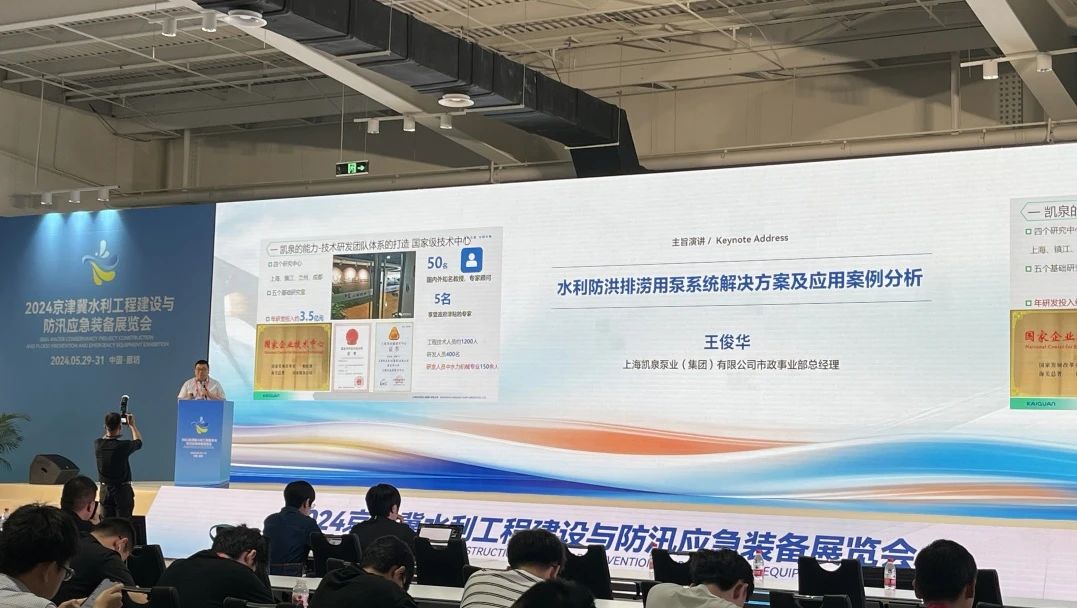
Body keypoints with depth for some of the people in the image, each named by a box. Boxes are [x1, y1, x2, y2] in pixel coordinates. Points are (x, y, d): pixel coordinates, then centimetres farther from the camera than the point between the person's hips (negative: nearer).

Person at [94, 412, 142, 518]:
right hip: (122, 490, -4)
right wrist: (132, 425, 18)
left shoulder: (98, 444, -7)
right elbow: (138, 442, 6)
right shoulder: (124, 446, -17)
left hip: (105, 490, 4)